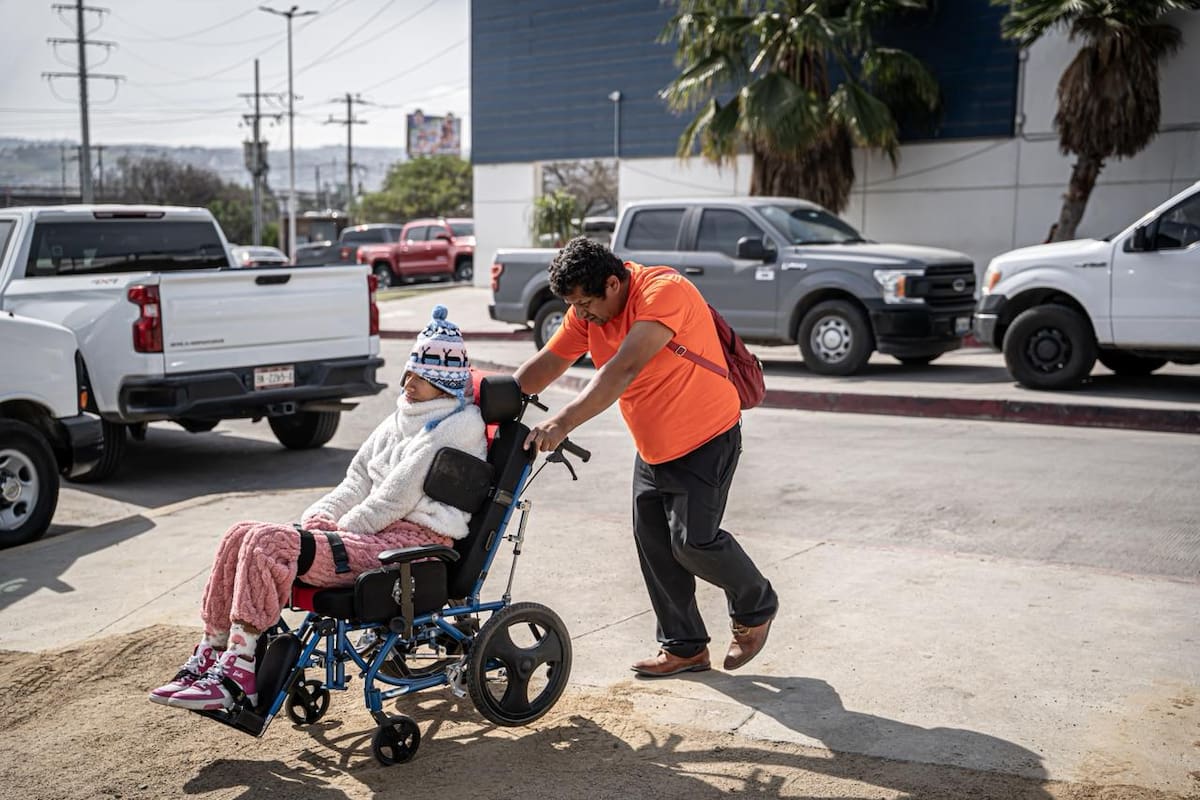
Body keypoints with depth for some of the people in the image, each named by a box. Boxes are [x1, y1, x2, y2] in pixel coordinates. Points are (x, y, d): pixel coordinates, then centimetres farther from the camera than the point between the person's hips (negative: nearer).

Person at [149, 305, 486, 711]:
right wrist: (319, 516, 3)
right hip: (379, 533, 9)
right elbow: (358, 481, 21)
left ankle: (239, 674, -23)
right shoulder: (402, 418, 24)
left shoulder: (458, 425, -5)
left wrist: (343, 529, -7)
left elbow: (399, 495, -12)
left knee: (269, 542, -25)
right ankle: (209, 657, -3)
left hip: (416, 541, -9)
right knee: (242, 534, -6)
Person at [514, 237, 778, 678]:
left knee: (693, 540, -10)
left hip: (707, 440, -8)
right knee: (653, 544, 6)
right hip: (652, 449, 8)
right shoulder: (588, 309, -3)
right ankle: (685, 647, 19)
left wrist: (564, 421, -45)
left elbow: (624, 369, -38)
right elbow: (546, 363, 1)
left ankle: (756, 608, 19)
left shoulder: (664, 290, -28)